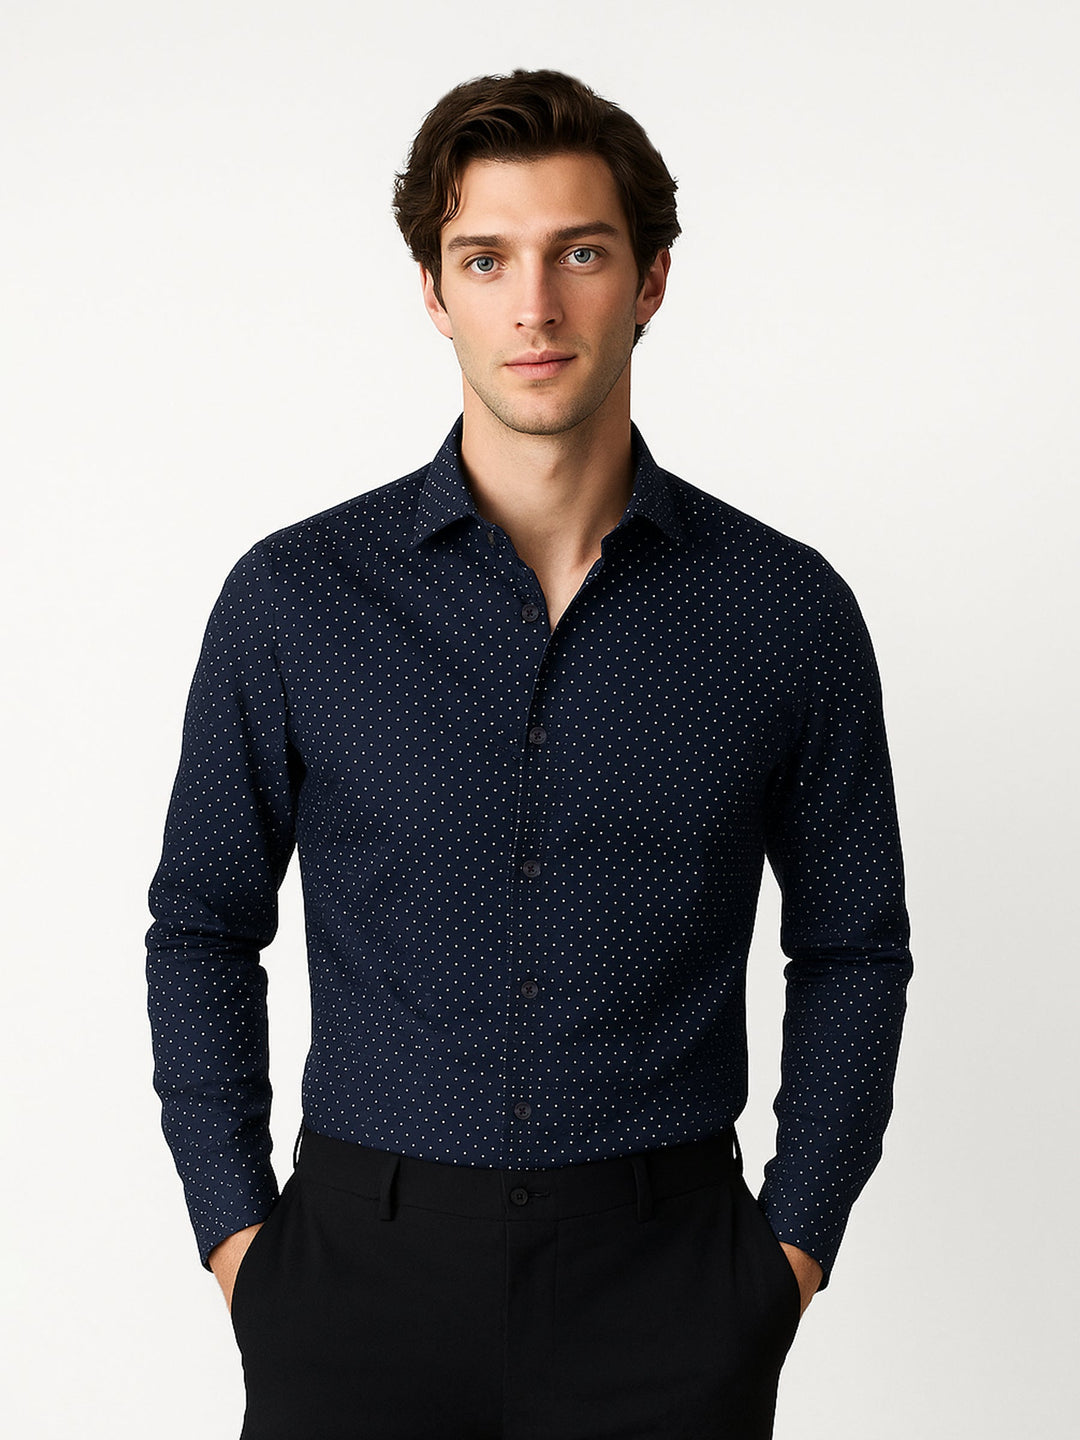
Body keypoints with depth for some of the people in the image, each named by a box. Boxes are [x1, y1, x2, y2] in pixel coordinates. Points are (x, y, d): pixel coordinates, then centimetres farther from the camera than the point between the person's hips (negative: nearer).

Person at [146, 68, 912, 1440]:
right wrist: (234, 1230, 0)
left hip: (663, 1280, 0)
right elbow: (203, 926, 6)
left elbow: (851, 949, 7)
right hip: (366, 1271, 0)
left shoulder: (788, 610, -1)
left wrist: (794, 1243, 0)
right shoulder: (292, 597, -2)